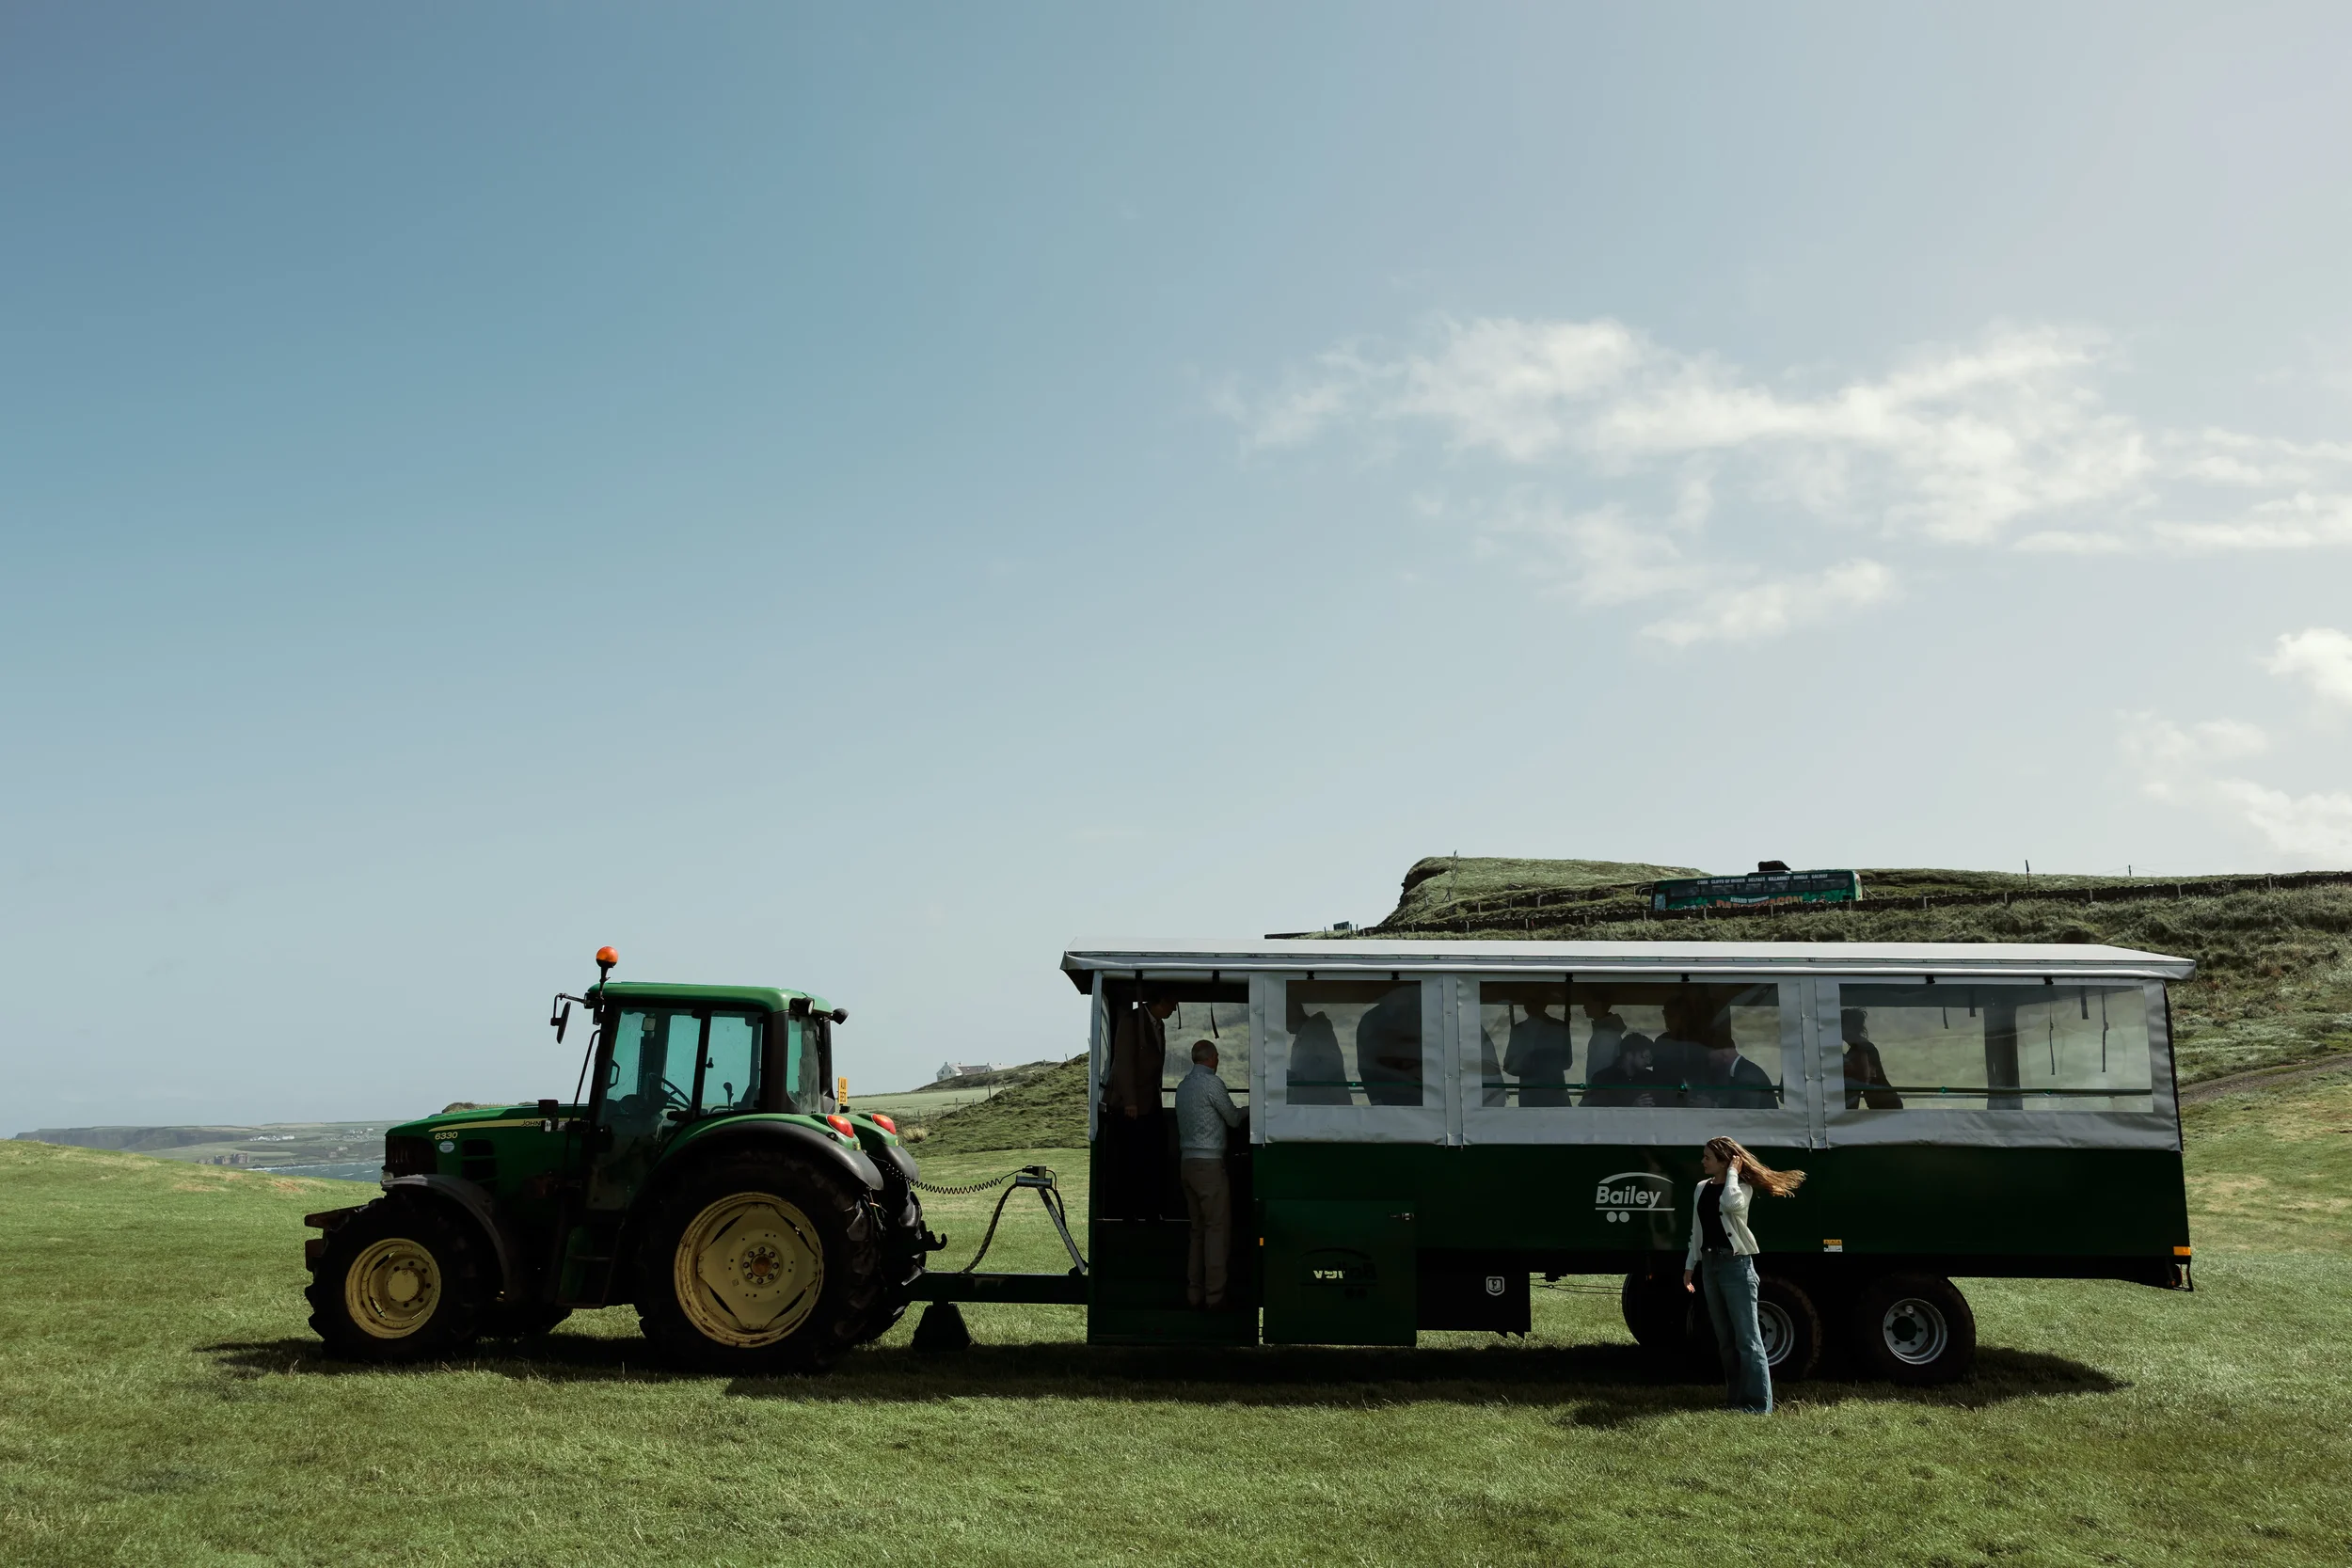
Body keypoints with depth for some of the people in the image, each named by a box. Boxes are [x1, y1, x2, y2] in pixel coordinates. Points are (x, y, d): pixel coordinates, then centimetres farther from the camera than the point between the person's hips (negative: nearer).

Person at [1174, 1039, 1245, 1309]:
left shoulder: (1183, 1086, 14)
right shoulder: (1212, 1083, -10)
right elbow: (1233, 1119, -3)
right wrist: (1244, 1111, 20)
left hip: (1187, 1162, 8)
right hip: (1209, 1162, -8)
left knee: (1197, 1228, 12)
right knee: (1218, 1228, -5)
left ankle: (1194, 1292, 13)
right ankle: (1215, 1295, -6)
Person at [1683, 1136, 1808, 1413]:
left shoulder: (1742, 1186, -7)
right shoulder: (1702, 1188, 12)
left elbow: (1731, 1203, -31)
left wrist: (1733, 1172, -17)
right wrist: (1690, 1265, 14)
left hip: (1736, 1264, -7)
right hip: (1710, 1264, 7)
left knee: (1747, 1337, -7)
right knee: (1724, 1338, 12)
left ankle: (1758, 1403, -6)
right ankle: (1735, 1398, 19)